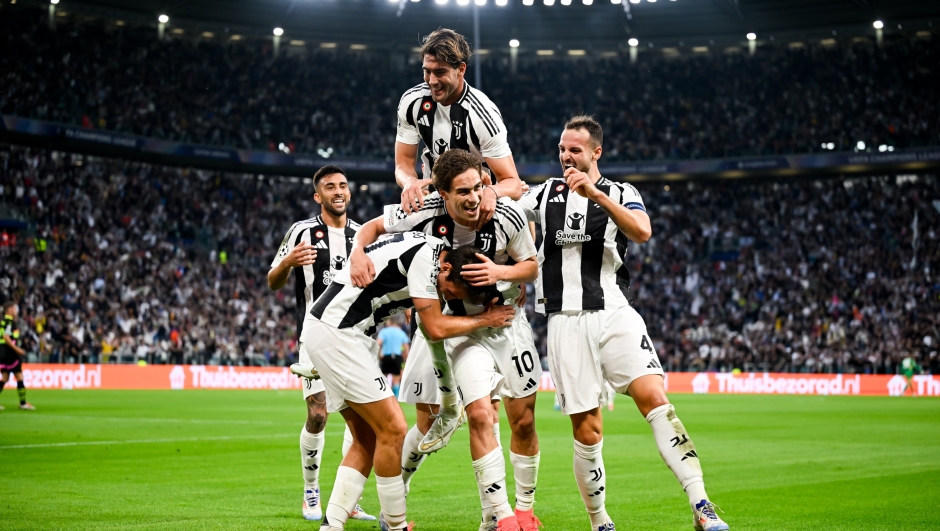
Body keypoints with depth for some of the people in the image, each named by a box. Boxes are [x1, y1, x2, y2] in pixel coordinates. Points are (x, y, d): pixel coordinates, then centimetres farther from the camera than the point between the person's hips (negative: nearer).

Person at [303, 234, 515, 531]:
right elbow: (436, 329, -15)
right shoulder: (425, 256, -19)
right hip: (335, 332, -10)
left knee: (368, 440, 8)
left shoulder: (434, 250, 8)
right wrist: (485, 320, -1)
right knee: (392, 429, -9)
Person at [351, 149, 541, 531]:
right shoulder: (426, 214, -21)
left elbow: (531, 267, -4)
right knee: (481, 416, -18)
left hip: (508, 320, 1)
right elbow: (373, 226, -5)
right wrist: (358, 253, -26)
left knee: (524, 421, 3)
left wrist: (500, 272, -25)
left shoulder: (507, 216, -20)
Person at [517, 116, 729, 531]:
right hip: (566, 321, 2)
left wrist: (597, 195, -21)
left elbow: (642, 233, -13)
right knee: (587, 431, -3)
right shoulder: (545, 194, 15)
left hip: (613, 314, -2)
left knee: (653, 397, -20)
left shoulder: (621, 193, 8)